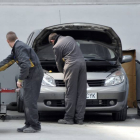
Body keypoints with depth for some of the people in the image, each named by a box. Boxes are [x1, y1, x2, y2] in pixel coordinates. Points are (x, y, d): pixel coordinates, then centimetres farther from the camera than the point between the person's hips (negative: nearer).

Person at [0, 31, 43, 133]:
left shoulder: (20, 47, -17)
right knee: (27, 101, 12)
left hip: (34, 75, -10)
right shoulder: (16, 48, 15)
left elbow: (25, 65, -26)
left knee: (30, 101, -9)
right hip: (30, 76, 10)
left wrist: (20, 80, -20)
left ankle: (35, 125, -6)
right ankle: (29, 124, 16)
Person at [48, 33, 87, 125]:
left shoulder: (56, 47, 3)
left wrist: (62, 70, 30)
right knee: (81, 93, 4)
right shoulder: (69, 38, 22)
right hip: (82, 62, 6)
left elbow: (59, 62, 12)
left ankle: (69, 118, 0)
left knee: (71, 93, -2)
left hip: (72, 65, -6)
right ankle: (79, 118, 5)